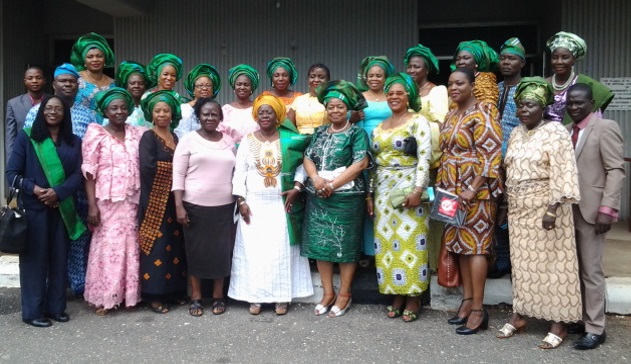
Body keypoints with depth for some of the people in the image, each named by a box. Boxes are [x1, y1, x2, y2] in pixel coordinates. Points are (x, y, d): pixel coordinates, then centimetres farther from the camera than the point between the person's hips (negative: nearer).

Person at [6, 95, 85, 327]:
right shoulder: (26, 137, 3)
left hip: (62, 208, 3)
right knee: (34, 257, 1)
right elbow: (11, 172, 0)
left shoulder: (74, 142, 10)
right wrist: (32, 188, -16)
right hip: (34, 208, -3)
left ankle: (56, 307, 17)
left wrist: (58, 192, -14)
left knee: (59, 257, 7)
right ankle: (32, 311, 10)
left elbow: (78, 175, 2)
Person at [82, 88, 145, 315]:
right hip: (106, 202, -3)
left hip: (132, 202, 3)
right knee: (108, 247, 0)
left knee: (130, 247, 7)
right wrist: (92, 205, -11)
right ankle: (104, 298, 13)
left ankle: (129, 295, 20)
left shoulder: (138, 133, 9)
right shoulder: (95, 133, -1)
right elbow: (89, 172, -5)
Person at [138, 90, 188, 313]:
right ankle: (154, 295, 4)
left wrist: (167, 169, -7)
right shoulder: (148, 137, -3)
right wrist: (175, 169, -8)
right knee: (157, 246, -4)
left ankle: (175, 290, 18)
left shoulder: (176, 138, 15)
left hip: (174, 200, 6)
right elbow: (148, 166, -17)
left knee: (175, 245, 9)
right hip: (155, 200, -6)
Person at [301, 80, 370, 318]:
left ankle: (344, 295, 14)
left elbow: (360, 164, -11)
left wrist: (332, 184, -15)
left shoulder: (356, 133, -2)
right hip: (317, 196, 5)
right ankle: (327, 293, 19)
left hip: (346, 196, -5)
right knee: (319, 244, 6)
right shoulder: (320, 132, 14)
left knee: (345, 245, 1)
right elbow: (308, 158, 9)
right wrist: (316, 178, -12)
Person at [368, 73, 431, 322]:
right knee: (387, 243, 6)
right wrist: (369, 193, 10)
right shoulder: (379, 127, 16)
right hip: (383, 189, 6)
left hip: (408, 187, -6)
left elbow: (424, 157, -11)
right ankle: (397, 296, 16)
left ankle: (414, 297, 8)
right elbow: (373, 162, 15)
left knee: (410, 242, -3)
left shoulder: (418, 121, -2)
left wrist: (418, 189, -20)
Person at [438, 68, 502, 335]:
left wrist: (473, 189, -21)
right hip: (453, 189, 8)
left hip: (475, 189, -8)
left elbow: (490, 154, -17)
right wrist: (441, 185, 12)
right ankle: (468, 300, 20)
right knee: (461, 244, 10)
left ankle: (478, 309, 2)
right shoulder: (451, 116, 15)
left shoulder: (482, 113, -10)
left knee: (475, 245, -5)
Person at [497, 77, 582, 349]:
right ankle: (519, 315, 21)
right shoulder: (516, 134, 11)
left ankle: (559, 323, 10)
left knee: (550, 262, 0)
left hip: (544, 207, -6)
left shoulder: (555, 132, -9)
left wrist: (553, 209, -23)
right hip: (519, 209, 6)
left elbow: (562, 174, -16)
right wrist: (505, 207, 14)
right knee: (522, 261, 11)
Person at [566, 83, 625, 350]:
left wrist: (607, 209, -19)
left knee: (591, 271, 0)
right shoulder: (567, 130, 14)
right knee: (573, 269, 12)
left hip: (591, 211, -6)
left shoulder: (606, 128, -6)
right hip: (567, 211, 6)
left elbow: (616, 170, -12)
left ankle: (595, 328, 11)